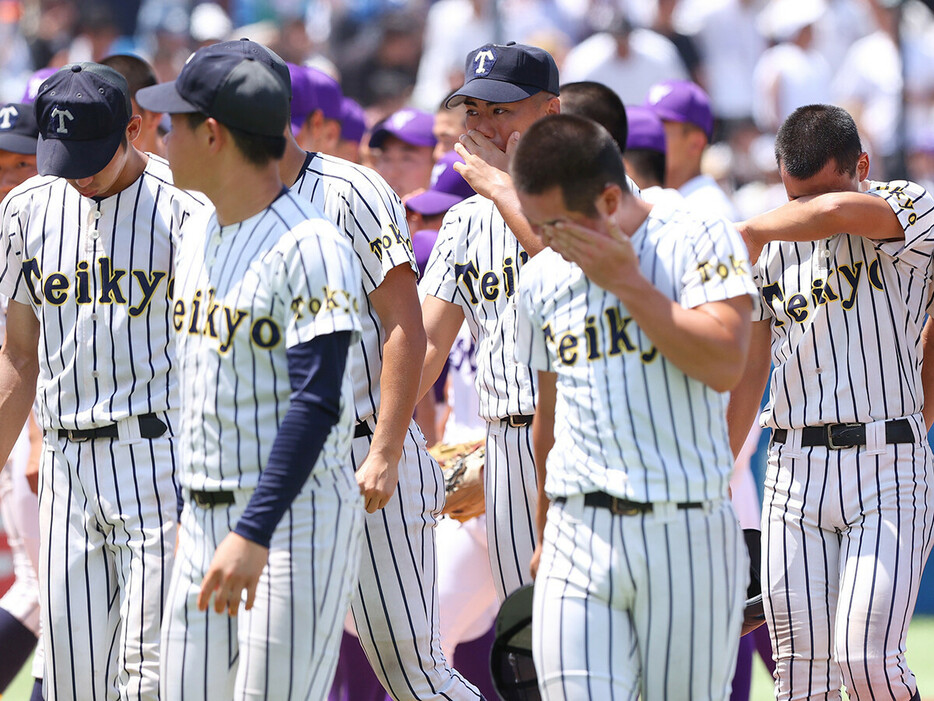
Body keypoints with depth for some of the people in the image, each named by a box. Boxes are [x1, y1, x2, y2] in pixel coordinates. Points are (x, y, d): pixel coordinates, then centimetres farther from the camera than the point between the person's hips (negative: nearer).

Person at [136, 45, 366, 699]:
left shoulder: (309, 247, -16)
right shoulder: (200, 237, 13)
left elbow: (317, 404, -22)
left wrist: (253, 534, -28)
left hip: (296, 516, -9)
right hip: (207, 522, 9)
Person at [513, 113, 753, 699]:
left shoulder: (699, 242, -2)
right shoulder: (542, 281, 13)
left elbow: (725, 365, -17)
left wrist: (626, 283, -13)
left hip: (688, 538, -3)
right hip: (577, 539, 4)